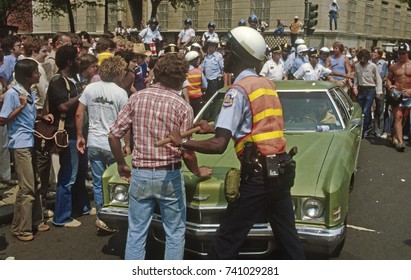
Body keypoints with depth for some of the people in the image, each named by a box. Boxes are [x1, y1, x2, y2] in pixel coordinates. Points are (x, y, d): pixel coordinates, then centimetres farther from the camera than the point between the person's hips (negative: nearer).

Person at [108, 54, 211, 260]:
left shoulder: (136, 98, -1)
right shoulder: (183, 107, -8)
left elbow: (113, 135, -1)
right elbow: (186, 152, -9)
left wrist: (121, 164, 14)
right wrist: (198, 172, 11)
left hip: (139, 174, 2)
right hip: (169, 177, -2)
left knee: (136, 232, 12)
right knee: (175, 233, 13)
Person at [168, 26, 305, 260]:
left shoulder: (239, 90, -11)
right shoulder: (268, 84, 12)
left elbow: (219, 145, -19)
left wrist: (182, 142, -8)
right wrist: (213, 128, 23)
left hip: (258, 176, -8)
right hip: (282, 170, 8)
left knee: (227, 240, 3)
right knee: (288, 236, 17)